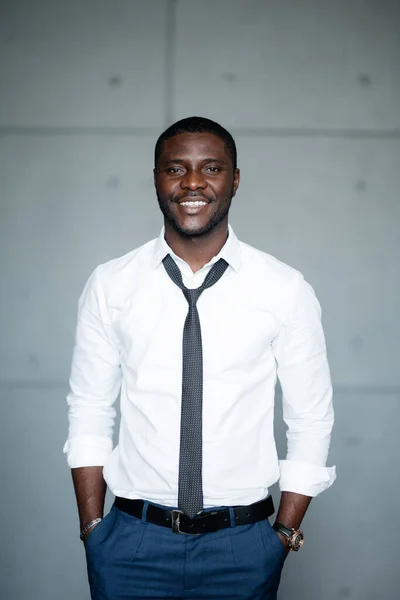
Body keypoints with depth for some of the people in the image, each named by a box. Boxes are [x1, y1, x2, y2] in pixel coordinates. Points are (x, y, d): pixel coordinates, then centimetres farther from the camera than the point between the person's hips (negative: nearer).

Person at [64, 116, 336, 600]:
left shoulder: (286, 289, -5)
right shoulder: (109, 286, -2)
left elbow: (311, 421, 0)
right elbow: (89, 412, 3)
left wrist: (285, 533, -1)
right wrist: (92, 527, 0)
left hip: (242, 543, 0)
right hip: (132, 540, 1)